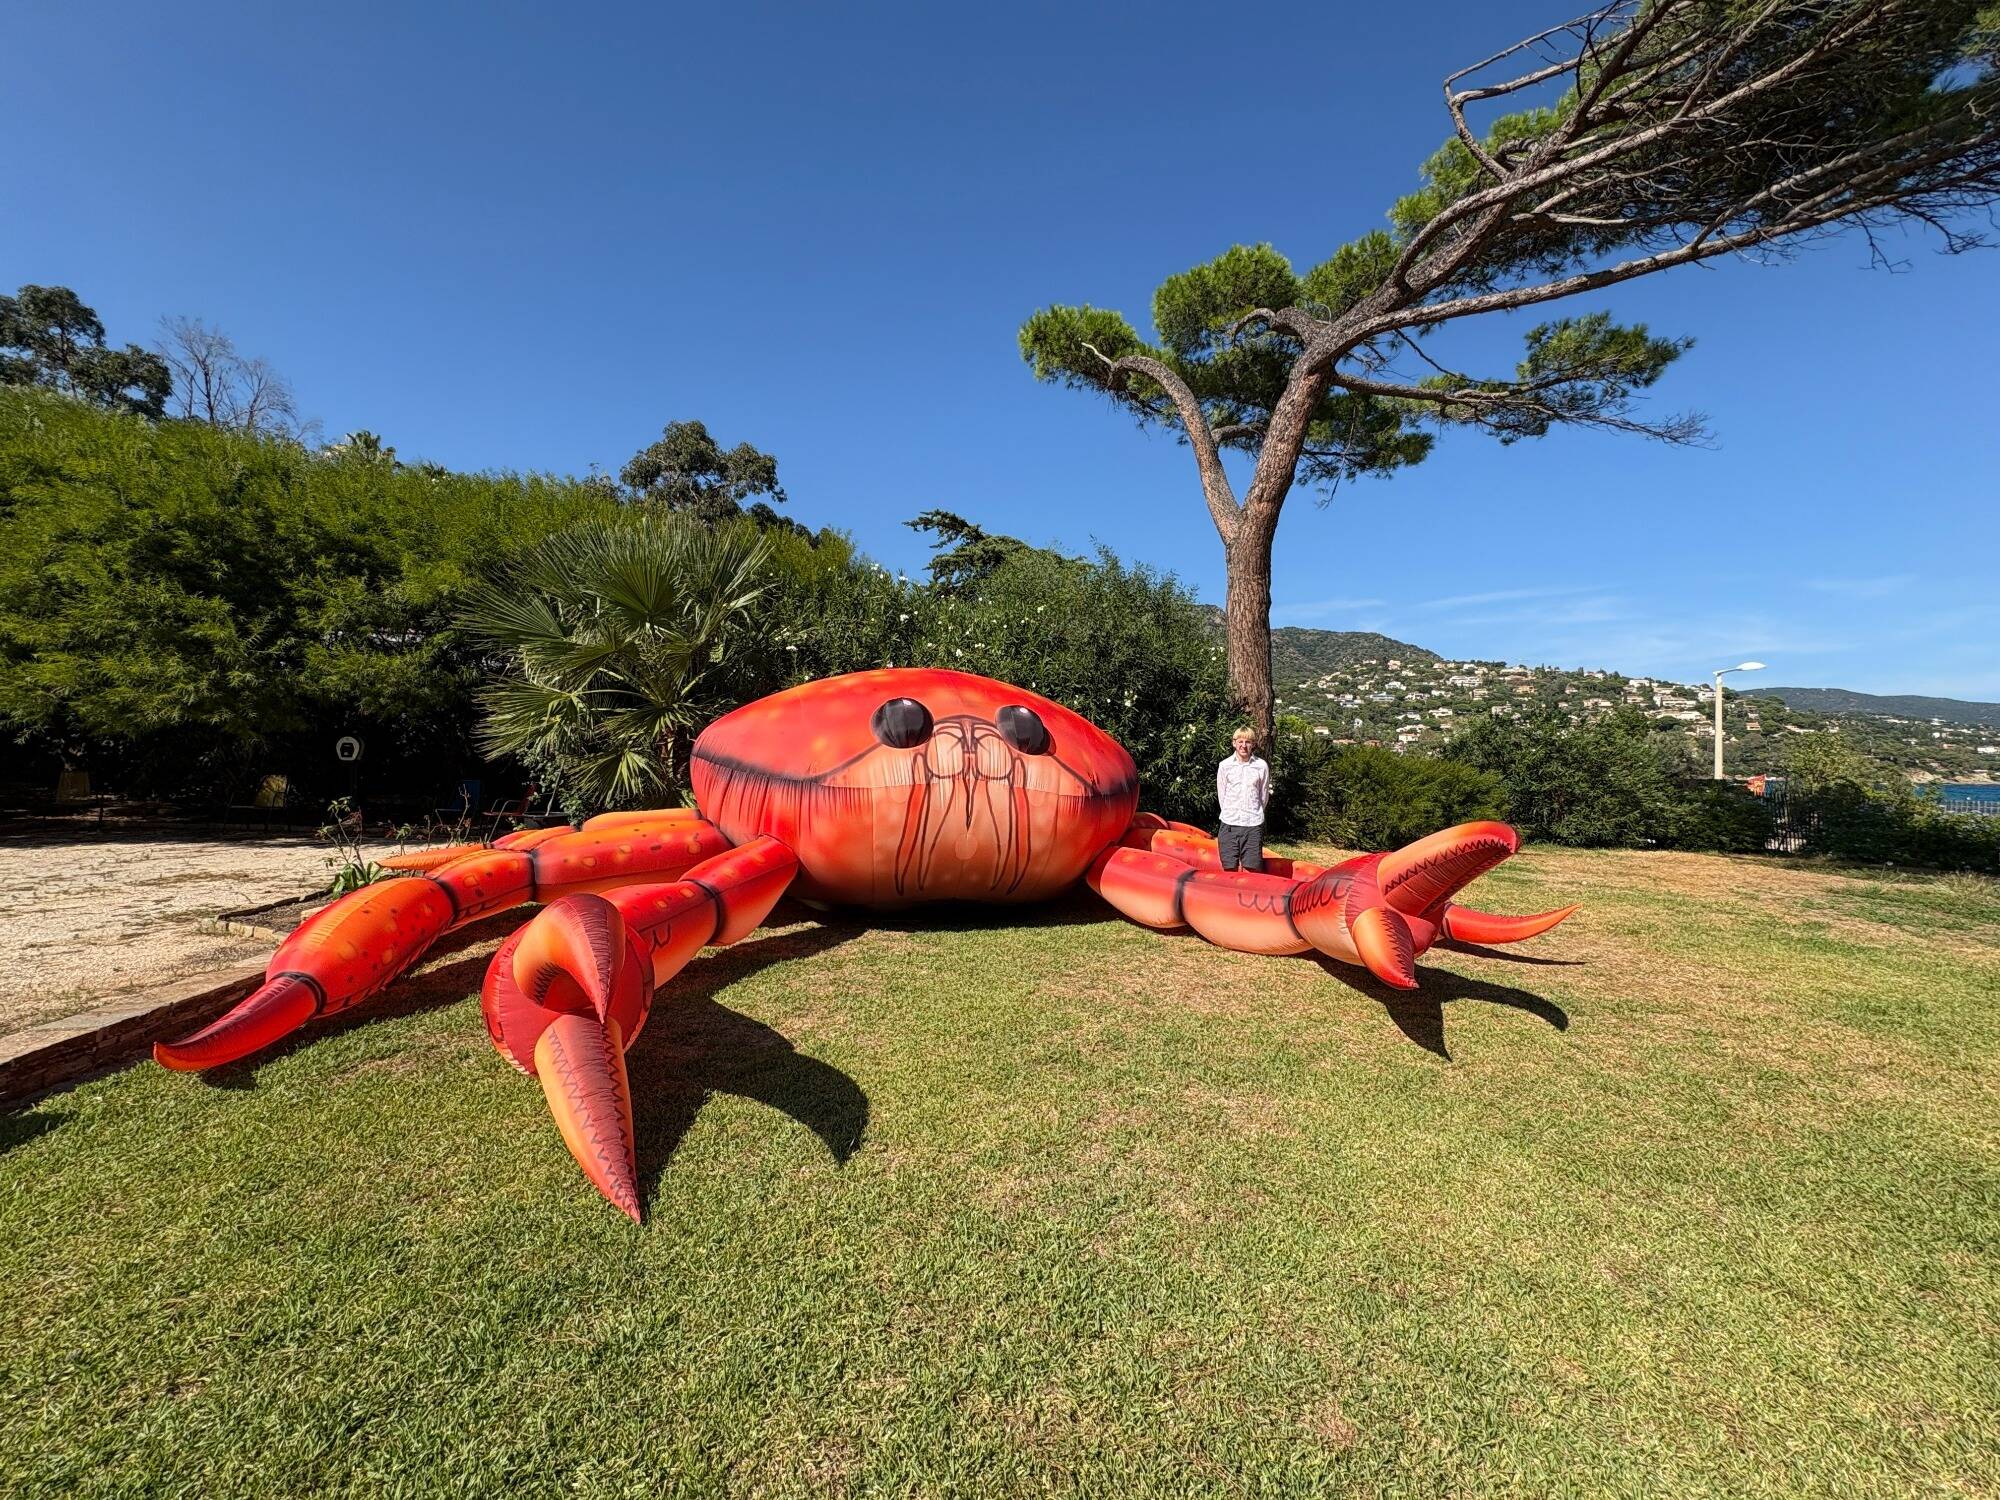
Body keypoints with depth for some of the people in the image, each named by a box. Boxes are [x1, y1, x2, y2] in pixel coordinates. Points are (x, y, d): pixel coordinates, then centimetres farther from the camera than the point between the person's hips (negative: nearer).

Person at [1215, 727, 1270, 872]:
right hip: (1229, 823, 1)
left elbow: (1264, 795, 10)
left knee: (1252, 868, -2)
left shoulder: (1261, 766, 0)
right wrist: (1229, 813, 10)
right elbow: (1221, 794, 8)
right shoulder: (1224, 765, 1)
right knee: (1229, 868, 3)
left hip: (1253, 824, -1)